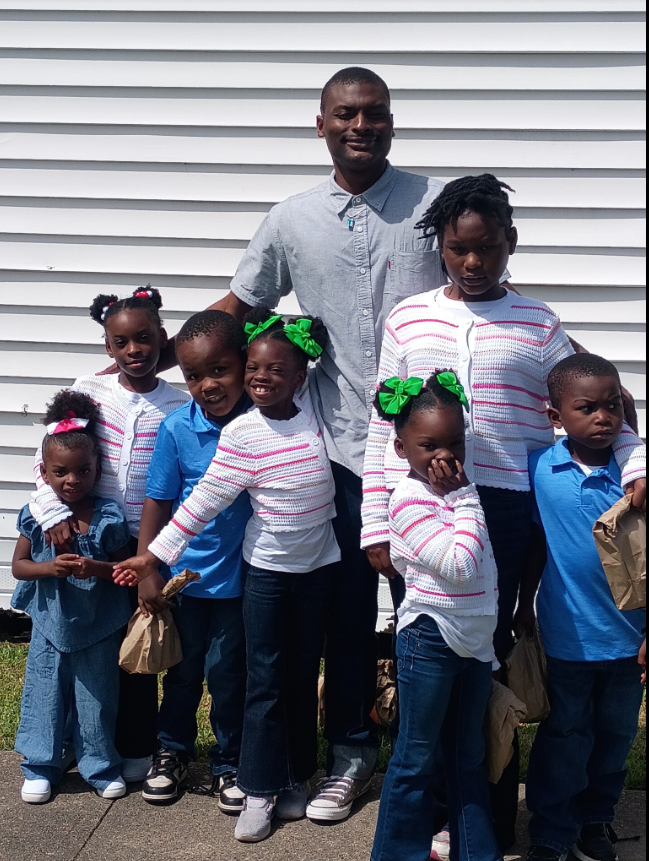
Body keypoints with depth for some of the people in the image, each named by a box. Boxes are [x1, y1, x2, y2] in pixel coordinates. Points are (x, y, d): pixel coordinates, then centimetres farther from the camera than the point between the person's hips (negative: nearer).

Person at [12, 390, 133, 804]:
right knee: (45, 696, 10)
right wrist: (51, 567, -21)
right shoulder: (36, 516, -7)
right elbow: (19, 566, -2)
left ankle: (101, 766, 28)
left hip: (98, 629, -1)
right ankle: (41, 766, 27)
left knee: (96, 699, 10)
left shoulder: (109, 518, -12)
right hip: (50, 623, 1)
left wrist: (95, 568, -26)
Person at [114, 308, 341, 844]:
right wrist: (155, 556, -13)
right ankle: (261, 790, 14)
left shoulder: (314, 409, -9)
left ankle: (298, 777, 27)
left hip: (319, 567, 2)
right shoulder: (241, 434, -15)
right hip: (267, 569, -2)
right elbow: (204, 500, -12)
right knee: (265, 680, 3)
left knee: (303, 675, 13)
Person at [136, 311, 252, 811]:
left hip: (239, 571, -1)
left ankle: (230, 764, 30)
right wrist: (148, 571, -6)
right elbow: (158, 502, -6)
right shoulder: (177, 429, -14)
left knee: (226, 670, 11)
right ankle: (173, 751, 39)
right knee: (184, 667, 18)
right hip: (186, 570, 1)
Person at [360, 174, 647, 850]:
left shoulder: (538, 326, 6)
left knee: (488, 654, 3)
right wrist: (377, 525, 3)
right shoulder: (408, 319, 8)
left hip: (505, 510, -1)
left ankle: (493, 824, 18)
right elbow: (383, 427, 8)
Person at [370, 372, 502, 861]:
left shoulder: (455, 490, 7)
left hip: (476, 639, 8)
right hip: (430, 639, -8)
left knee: (470, 757, 18)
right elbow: (460, 566, -25)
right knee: (418, 758, 4)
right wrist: (465, 499, -19)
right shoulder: (411, 499, -18)